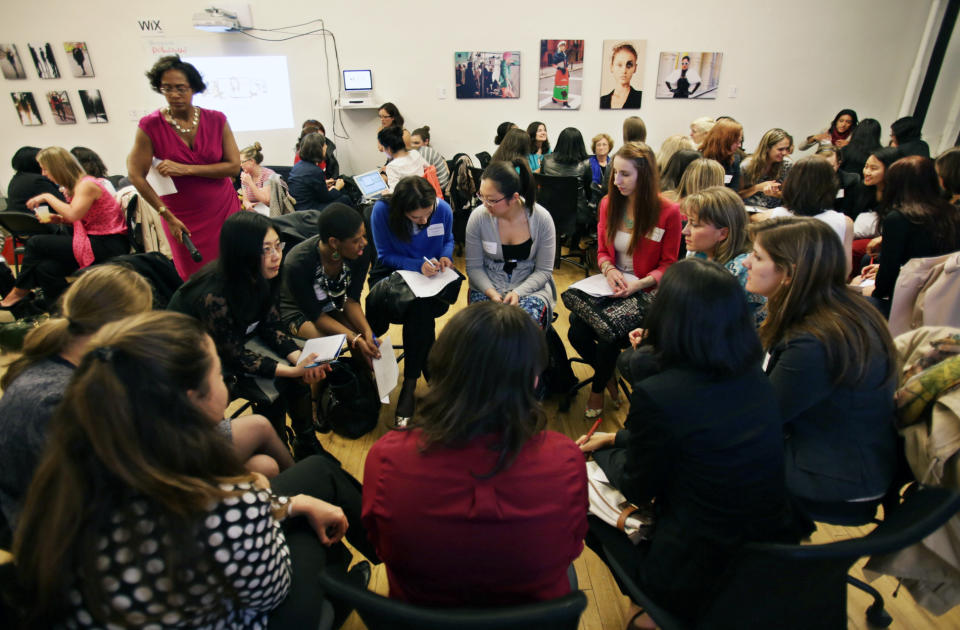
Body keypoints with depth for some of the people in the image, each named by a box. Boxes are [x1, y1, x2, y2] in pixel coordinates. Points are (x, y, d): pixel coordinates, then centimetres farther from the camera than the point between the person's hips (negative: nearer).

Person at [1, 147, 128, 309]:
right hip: (96, 242, 9)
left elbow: (73, 214, -24)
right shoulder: (75, 186, 17)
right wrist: (57, 218, 5)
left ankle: (21, 289, 15)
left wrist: (47, 197, -10)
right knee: (46, 268, -5)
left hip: (108, 246, -9)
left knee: (35, 243, -6)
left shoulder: (87, 184, -12)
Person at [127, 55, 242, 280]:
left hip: (223, 211, 1)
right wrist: (168, 217, -7)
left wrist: (186, 169, -15)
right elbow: (136, 175, -3)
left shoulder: (216, 120, -2)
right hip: (182, 218, -1)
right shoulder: (151, 126, -6)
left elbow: (234, 166, -7)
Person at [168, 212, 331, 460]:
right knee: (273, 384, -22)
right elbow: (235, 356, -27)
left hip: (237, 340, 6)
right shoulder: (214, 296, -35)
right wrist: (293, 371, -32)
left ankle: (306, 445, 4)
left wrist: (300, 360, -23)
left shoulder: (260, 279, -15)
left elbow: (271, 327, -7)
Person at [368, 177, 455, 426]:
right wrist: (418, 265, -23)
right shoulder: (382, 211, -14)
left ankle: (410, 386, -23)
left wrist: (446, 256, -11)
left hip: (429, 278, 1)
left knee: (421, 306, -34)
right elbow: (385, 256, -8)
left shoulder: (443, 209, -9)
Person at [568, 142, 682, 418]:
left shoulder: (668, 212, -10)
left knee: (608, 335, -24)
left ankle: (598, 388, 11)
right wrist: (609, 269, -12)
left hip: (644, 292, -4)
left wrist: (638, 284, -21)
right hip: (611, 285, 4)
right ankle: (608, 375, 13)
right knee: (577, 329, -19)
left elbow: (668, 265, -4)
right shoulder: (608, 203, 3)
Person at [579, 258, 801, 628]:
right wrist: (616, 439, 18)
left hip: (703, 576, -6)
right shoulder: (754, 377, -5)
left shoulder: (655, 393, -27)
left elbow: (637, 489, -10)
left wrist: (600, 452, 10)